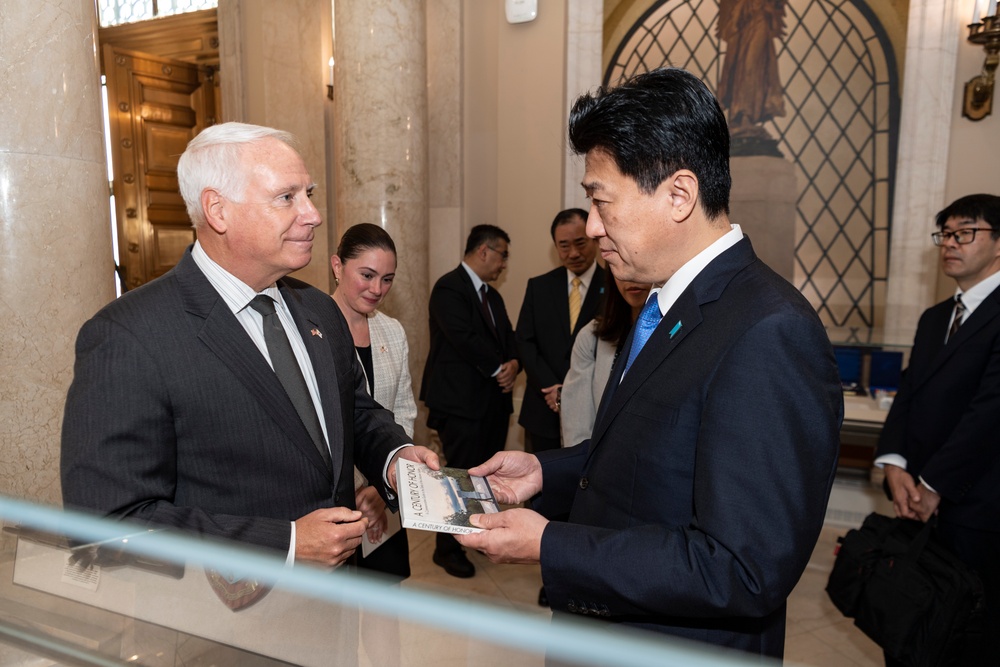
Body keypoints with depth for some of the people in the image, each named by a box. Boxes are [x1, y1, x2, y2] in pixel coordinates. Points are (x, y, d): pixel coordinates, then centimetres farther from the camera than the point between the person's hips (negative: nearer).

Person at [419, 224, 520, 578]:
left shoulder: (492, 296, 18)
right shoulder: (449, 288, -11)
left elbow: (508, 338, 14)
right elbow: (464, 338, -21)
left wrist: (513, 364, -8)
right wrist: (499, 368, -12)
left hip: (493, 400, 8)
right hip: (461, 402, -8)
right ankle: (448, 549, 16)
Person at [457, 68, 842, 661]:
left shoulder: (769, 335, -28)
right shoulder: (669, 307, 2)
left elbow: (745, 572, -29)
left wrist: (550, 546, -25)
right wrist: (546, 471, 1)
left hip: (683, 648, -8)